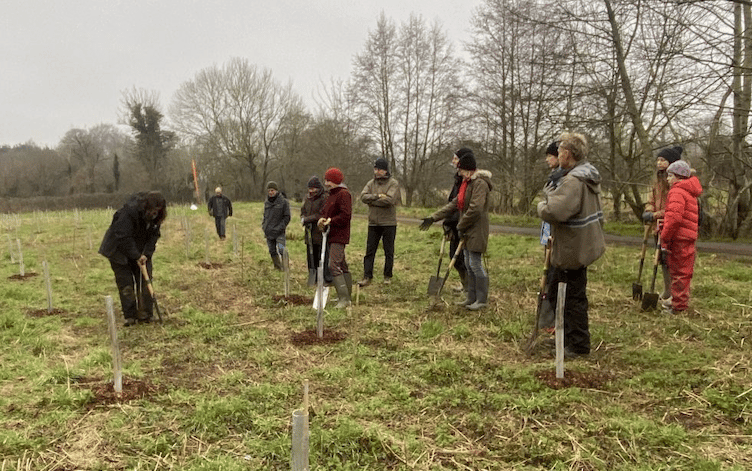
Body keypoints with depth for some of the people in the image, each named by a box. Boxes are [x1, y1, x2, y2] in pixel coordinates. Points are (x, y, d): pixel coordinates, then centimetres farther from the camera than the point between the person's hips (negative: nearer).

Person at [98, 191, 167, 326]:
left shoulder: (155, 216, -10)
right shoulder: (129, 211, -30)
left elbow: (153, 235, -4)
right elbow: (123, 237, -29)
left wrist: (146, 254, -18)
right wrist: (136, 256, -25)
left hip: (140, 251, 6)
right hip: (119, 250, -5)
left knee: (145, 280, 0)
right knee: (125, 283, -5)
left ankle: (145, 315, 5)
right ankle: (130, 316, 1)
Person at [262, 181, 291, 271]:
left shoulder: (283, 202, -5)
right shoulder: (266, 202, 11)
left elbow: (287, 217, -4)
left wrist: (280, 227, -13)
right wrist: (264, 226, 9)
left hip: (279, 232, -5)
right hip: (269, 232, 5)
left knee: (281, 250, -18)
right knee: (272, 252, 9)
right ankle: (277, 269, 20)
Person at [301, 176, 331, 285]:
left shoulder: (324, 198, -10)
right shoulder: (308, 198, 15)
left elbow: (321, 215, -15)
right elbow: (303, 211, 20)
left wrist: (306, 219, -12)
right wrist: (303, 219, -3)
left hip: (321, 232, -7)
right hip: (310, 233, 7)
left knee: (323, 257, -7)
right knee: (312, 256, 11)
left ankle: (327, 278, 1)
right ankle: (314, 278, 21)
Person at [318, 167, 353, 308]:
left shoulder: (344, 194, -13)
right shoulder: (331, 194, 18)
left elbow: (346, 215, -22)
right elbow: (325, 211, 20)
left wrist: (331, 221, -19)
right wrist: (322, 219, -1)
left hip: (339, 236, -10)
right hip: (331, 235, 10)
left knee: (334, 266, -16)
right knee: (342, 265, 15)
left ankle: (344, 298, -13)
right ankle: (346, 296, 24)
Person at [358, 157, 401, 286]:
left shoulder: (393, 183, -4)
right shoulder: (371, 183, 11)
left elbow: (389, 200, -19)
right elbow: (363, 196, -5)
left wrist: (372, 201, -11)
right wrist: (378, 196, -18)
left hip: (388, 223, -4)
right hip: (373, 223, 4)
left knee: (389, 252, 6)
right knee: (369, 251, 3)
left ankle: (387, 276, 18)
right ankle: (367, 277, 7)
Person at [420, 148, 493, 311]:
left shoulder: (480, 183, -16)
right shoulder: (467, 183, 16)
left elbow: (475, 209, -24)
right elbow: (454, 204, 16)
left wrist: (461, 226, -13)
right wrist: (433, 218, 10)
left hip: (476, 230, -10)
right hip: (467, 231, 10)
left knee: (475, 264, -5)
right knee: (468, 265, 13)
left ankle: (482, 299, 5)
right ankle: (472, 298, 22)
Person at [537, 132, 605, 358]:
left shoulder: (574, 181, -23)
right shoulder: (590, 176, 11)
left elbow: (554, 212, -33)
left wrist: (542, 205, -11)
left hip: (572, 250, -11)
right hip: (583, 244, 11)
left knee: (573, 298, 2)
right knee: (556, 293, 20)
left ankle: (578, 346, 15)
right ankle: (565, 336, 33)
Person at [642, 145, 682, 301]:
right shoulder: (658, 181, 14)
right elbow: (652, 199, 18)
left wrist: (655, 215, -20)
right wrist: (648, 211, -3)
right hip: (659, 226, 8)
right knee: (663, 260, 17)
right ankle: (667, 291, 31)